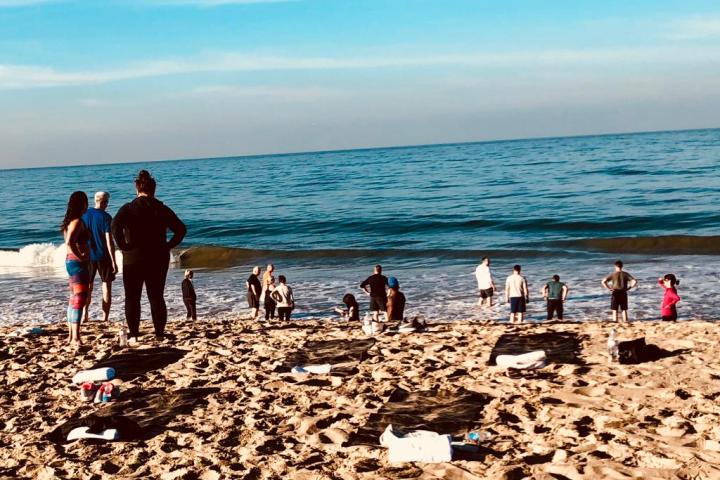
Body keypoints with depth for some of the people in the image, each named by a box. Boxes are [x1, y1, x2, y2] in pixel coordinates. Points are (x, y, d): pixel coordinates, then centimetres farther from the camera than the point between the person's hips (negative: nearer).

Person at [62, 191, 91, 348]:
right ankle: (75, 338, -16)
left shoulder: (70, 221, 14)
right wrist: (80, 256, -18)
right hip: (78, 263, -10)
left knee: (74, 299, 15)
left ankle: (71, 335, 22)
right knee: (80, 299, -12)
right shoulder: (77, 221, -16)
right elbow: (69, 242, -29)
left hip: (72, 262, 10)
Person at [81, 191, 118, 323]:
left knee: (88, 285, 16)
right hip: (103, 256, -4)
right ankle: (105, 318, 2)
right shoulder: (105, 217, -13)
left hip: (88, 256, 4)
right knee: (106, 285, 5)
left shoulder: (84, 214, 2)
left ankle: (85, 314, 4)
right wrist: (113, 261, -13)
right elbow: (109, 240, -16)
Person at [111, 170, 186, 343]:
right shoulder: (162, 209, 4)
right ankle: (160, 334, 8)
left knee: (132, 298, 5)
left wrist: (123, 246, -11)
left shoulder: (128, 208, -4)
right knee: (157, 297, 10)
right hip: (159, 259, 3)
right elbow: (181, 229, 0)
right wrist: (168, 246, 3)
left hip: (133, 259, -2)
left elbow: (115, 226, -21)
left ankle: (133, 335, 0)